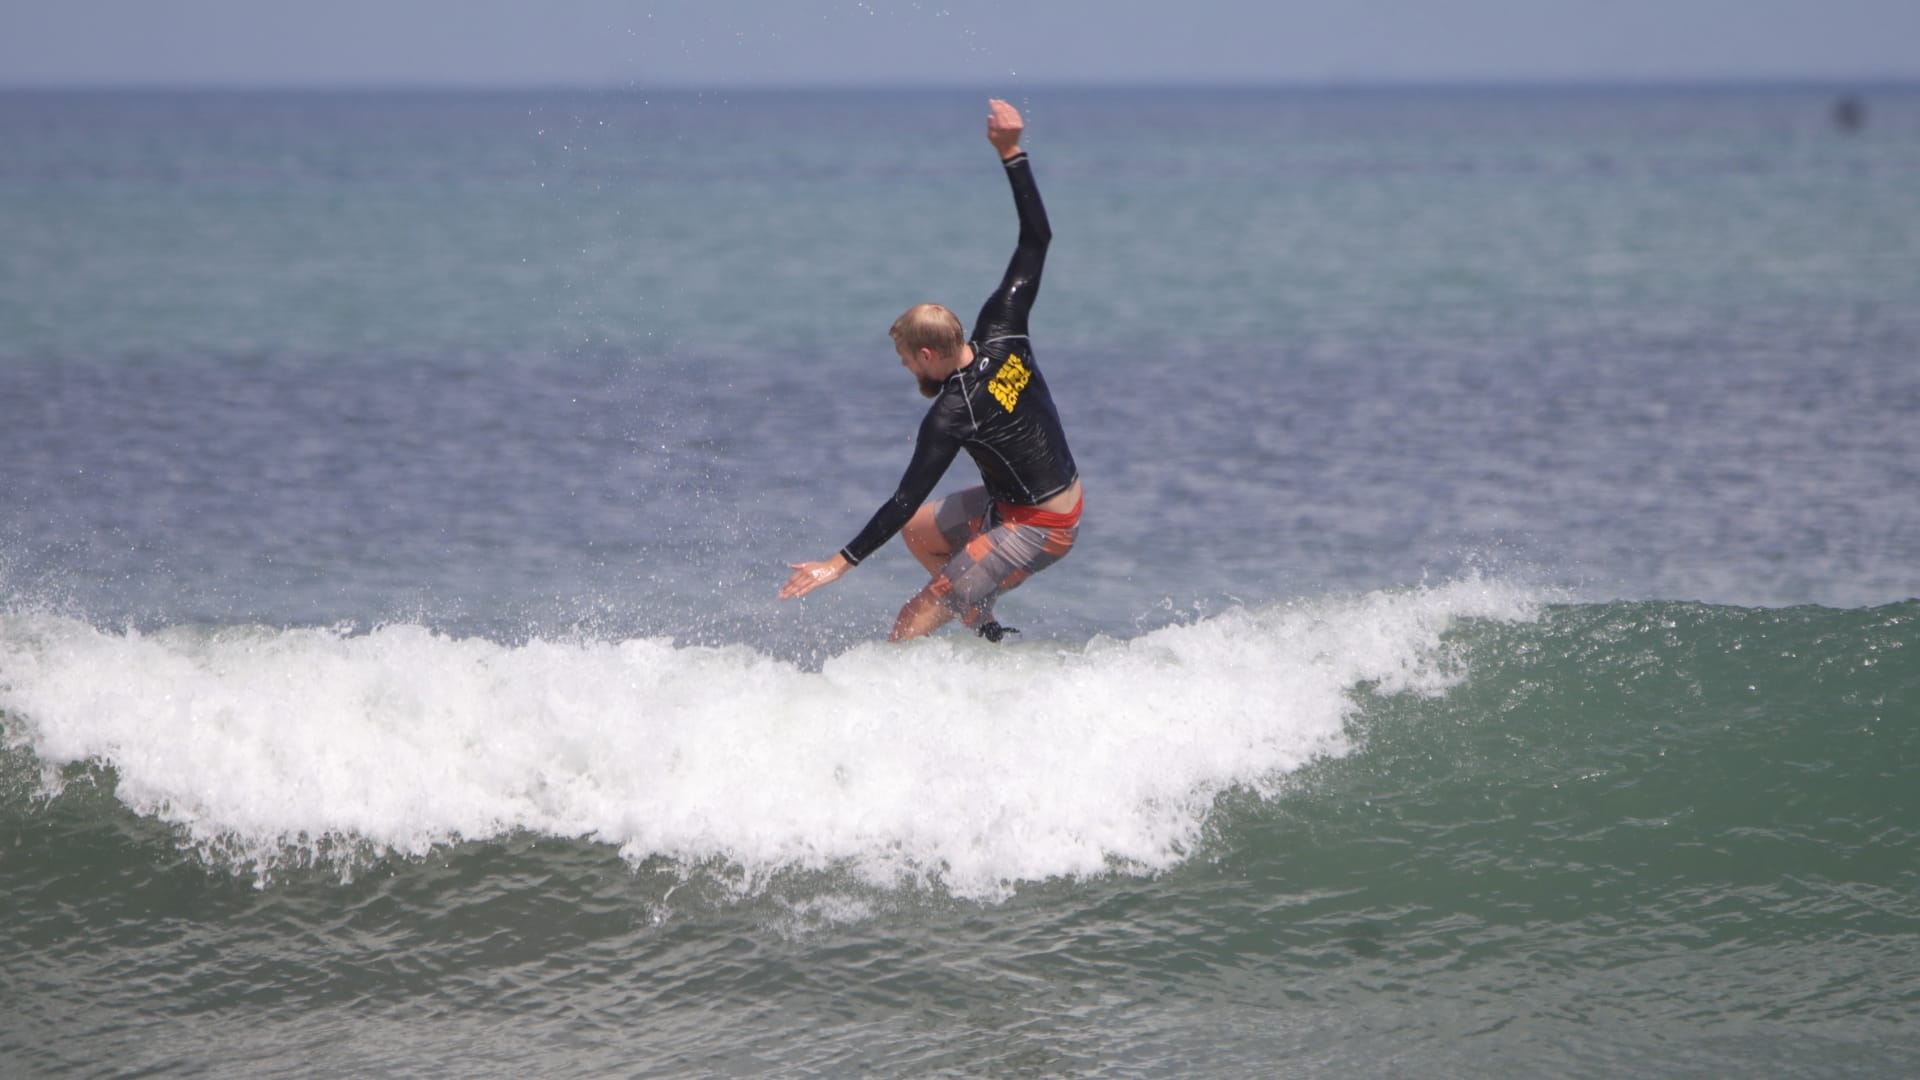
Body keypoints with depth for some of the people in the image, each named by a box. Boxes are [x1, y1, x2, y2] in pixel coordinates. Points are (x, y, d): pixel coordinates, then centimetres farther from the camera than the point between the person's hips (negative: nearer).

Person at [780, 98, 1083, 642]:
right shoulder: (1000, 332, -7)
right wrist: (1011, 153, -3)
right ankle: (986, 629, 26)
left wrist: (840, 562, -23)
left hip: (1038, 530, -9)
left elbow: (905, 500, -26)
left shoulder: (951, 417, -26)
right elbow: (1037, 237, -2)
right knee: (917, 528, 25)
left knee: (916, 619, -11)